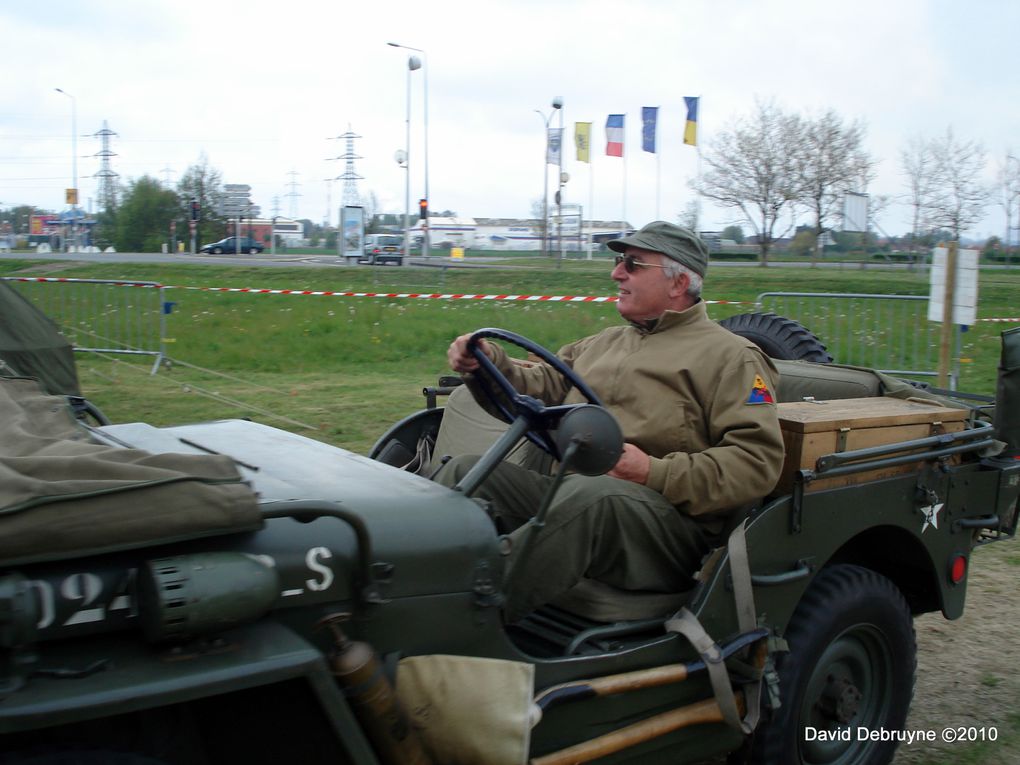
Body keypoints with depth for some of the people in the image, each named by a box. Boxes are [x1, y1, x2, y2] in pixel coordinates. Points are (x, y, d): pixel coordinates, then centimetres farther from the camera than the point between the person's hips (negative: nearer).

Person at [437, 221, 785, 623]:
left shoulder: (731, 356, 4)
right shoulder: (606, 342, 28)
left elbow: (758, 460, -8)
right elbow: (541, 386, 20)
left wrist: (656, 473, -18)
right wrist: (489, 364, -1)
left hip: (667, 518, -6)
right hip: (566, 495, 7)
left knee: (588, 493, -39)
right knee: (465, 470, -13)